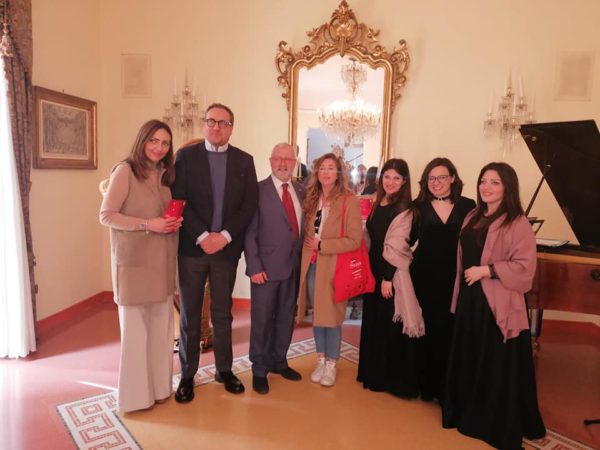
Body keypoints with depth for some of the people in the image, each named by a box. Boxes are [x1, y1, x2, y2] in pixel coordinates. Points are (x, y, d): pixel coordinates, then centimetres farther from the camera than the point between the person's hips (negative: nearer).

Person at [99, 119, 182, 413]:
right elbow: (106, 215, -12)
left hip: (162, 260, 6)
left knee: (161, 325, 12)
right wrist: (147, 225, -19)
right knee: (135, 326, 4)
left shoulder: (164, 173, 12)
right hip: (134, 261, -6)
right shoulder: (125, 170, -8)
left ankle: (159, 385, 28)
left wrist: (174, 222, -1)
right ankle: (136, 393, 20)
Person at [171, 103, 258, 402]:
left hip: (227, 247, 1)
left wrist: (225, 235, -11)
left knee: (222, 313, 13)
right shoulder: (186, 156, 1)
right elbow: (179, 201, -6)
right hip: (192, 246, -1)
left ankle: (224, 369, 29)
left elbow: (250, 204, 0)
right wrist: (202, 236, -15)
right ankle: (188, 374, 24)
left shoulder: (244, 160, 6)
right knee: (190, 314, 9)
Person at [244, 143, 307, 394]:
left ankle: (279, 362, 35)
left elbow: (304, 227, 11)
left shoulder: (301, 192, 8)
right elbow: (249, 232, -9)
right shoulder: (258, 190, -6)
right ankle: (259, 369, 24)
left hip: (294, 266, 5)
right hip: (267, 267, -5)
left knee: (286, 317, 16)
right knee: (262, 319, 7)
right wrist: (254, 267, -14)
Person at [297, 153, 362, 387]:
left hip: (334, 267, -5)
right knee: (316, 315, 13)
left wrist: (322, 245, -16)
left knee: (331, 316, 5)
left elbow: (355, 240, -13)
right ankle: (321, 361, 29)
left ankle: (331, 365, 23)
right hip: (311, 265, 5)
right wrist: (309, 243, 0)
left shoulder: (349, 200, -9)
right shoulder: (312, 199, 8)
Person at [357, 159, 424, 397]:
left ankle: (394, 380, 16)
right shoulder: (377, 204, 11)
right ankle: (374, 374, 31)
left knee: (391, 325, 1)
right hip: (374, 270, 8)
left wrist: (388, 277, -18)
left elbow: (396, 246, -16)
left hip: (393, 273, -8)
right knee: (372, 322, 15)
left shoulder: (405, 209, -11)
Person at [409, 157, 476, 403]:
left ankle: (447, 388, 25)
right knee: (425, 331, 10)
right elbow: (406, 241, 2)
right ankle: (425, 385, 27)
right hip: (424, 277, 0)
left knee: (449, 333, 6)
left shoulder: (467, 206, 1)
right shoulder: (419, 206, 2)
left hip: (455, 279, 0)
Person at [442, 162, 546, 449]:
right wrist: (459, 294, 14)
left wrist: (486, 270, -20)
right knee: (468, 361, 16)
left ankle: (502, 426, 24)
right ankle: (468, 414, 34)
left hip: (498, 304, -7)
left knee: (498, 366, 5)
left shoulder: (517, 223, -12)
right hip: (469, 299, 7)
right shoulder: (472, 218, 10)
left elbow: (525, 267, -17)